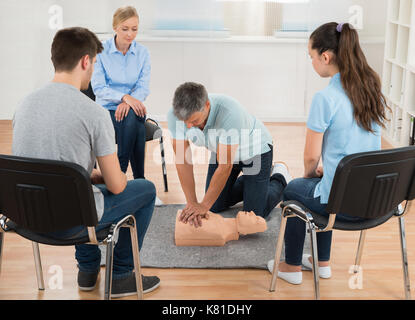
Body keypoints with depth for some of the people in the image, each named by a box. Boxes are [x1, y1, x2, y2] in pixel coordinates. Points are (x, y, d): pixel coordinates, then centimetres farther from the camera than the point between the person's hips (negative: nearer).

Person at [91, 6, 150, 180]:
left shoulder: (142, 52, 4)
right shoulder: (100, 51, -4)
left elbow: (143, 87, 0)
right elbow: (98, 87, -9)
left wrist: (127, 103, -22)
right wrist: (125, 96, -25)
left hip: (133, 108, 2)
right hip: (107, 108, -2)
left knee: (132, 118, -35)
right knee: (137, 128, -34)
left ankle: (120, 172, -28)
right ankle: (139, 178, -26)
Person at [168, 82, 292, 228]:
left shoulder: (229, 112, -43)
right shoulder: (176, 115, -29)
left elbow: (225, 165, -35)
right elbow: (183, 160, -21)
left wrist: (204, 206, -29)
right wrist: (191, 203, -24)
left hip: (255, 149, -5)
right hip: (222, 149, 5)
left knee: (254, 214, -5)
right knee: (215, 207, 7)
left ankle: (279, 177, 22)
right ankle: (247, 181, 32)